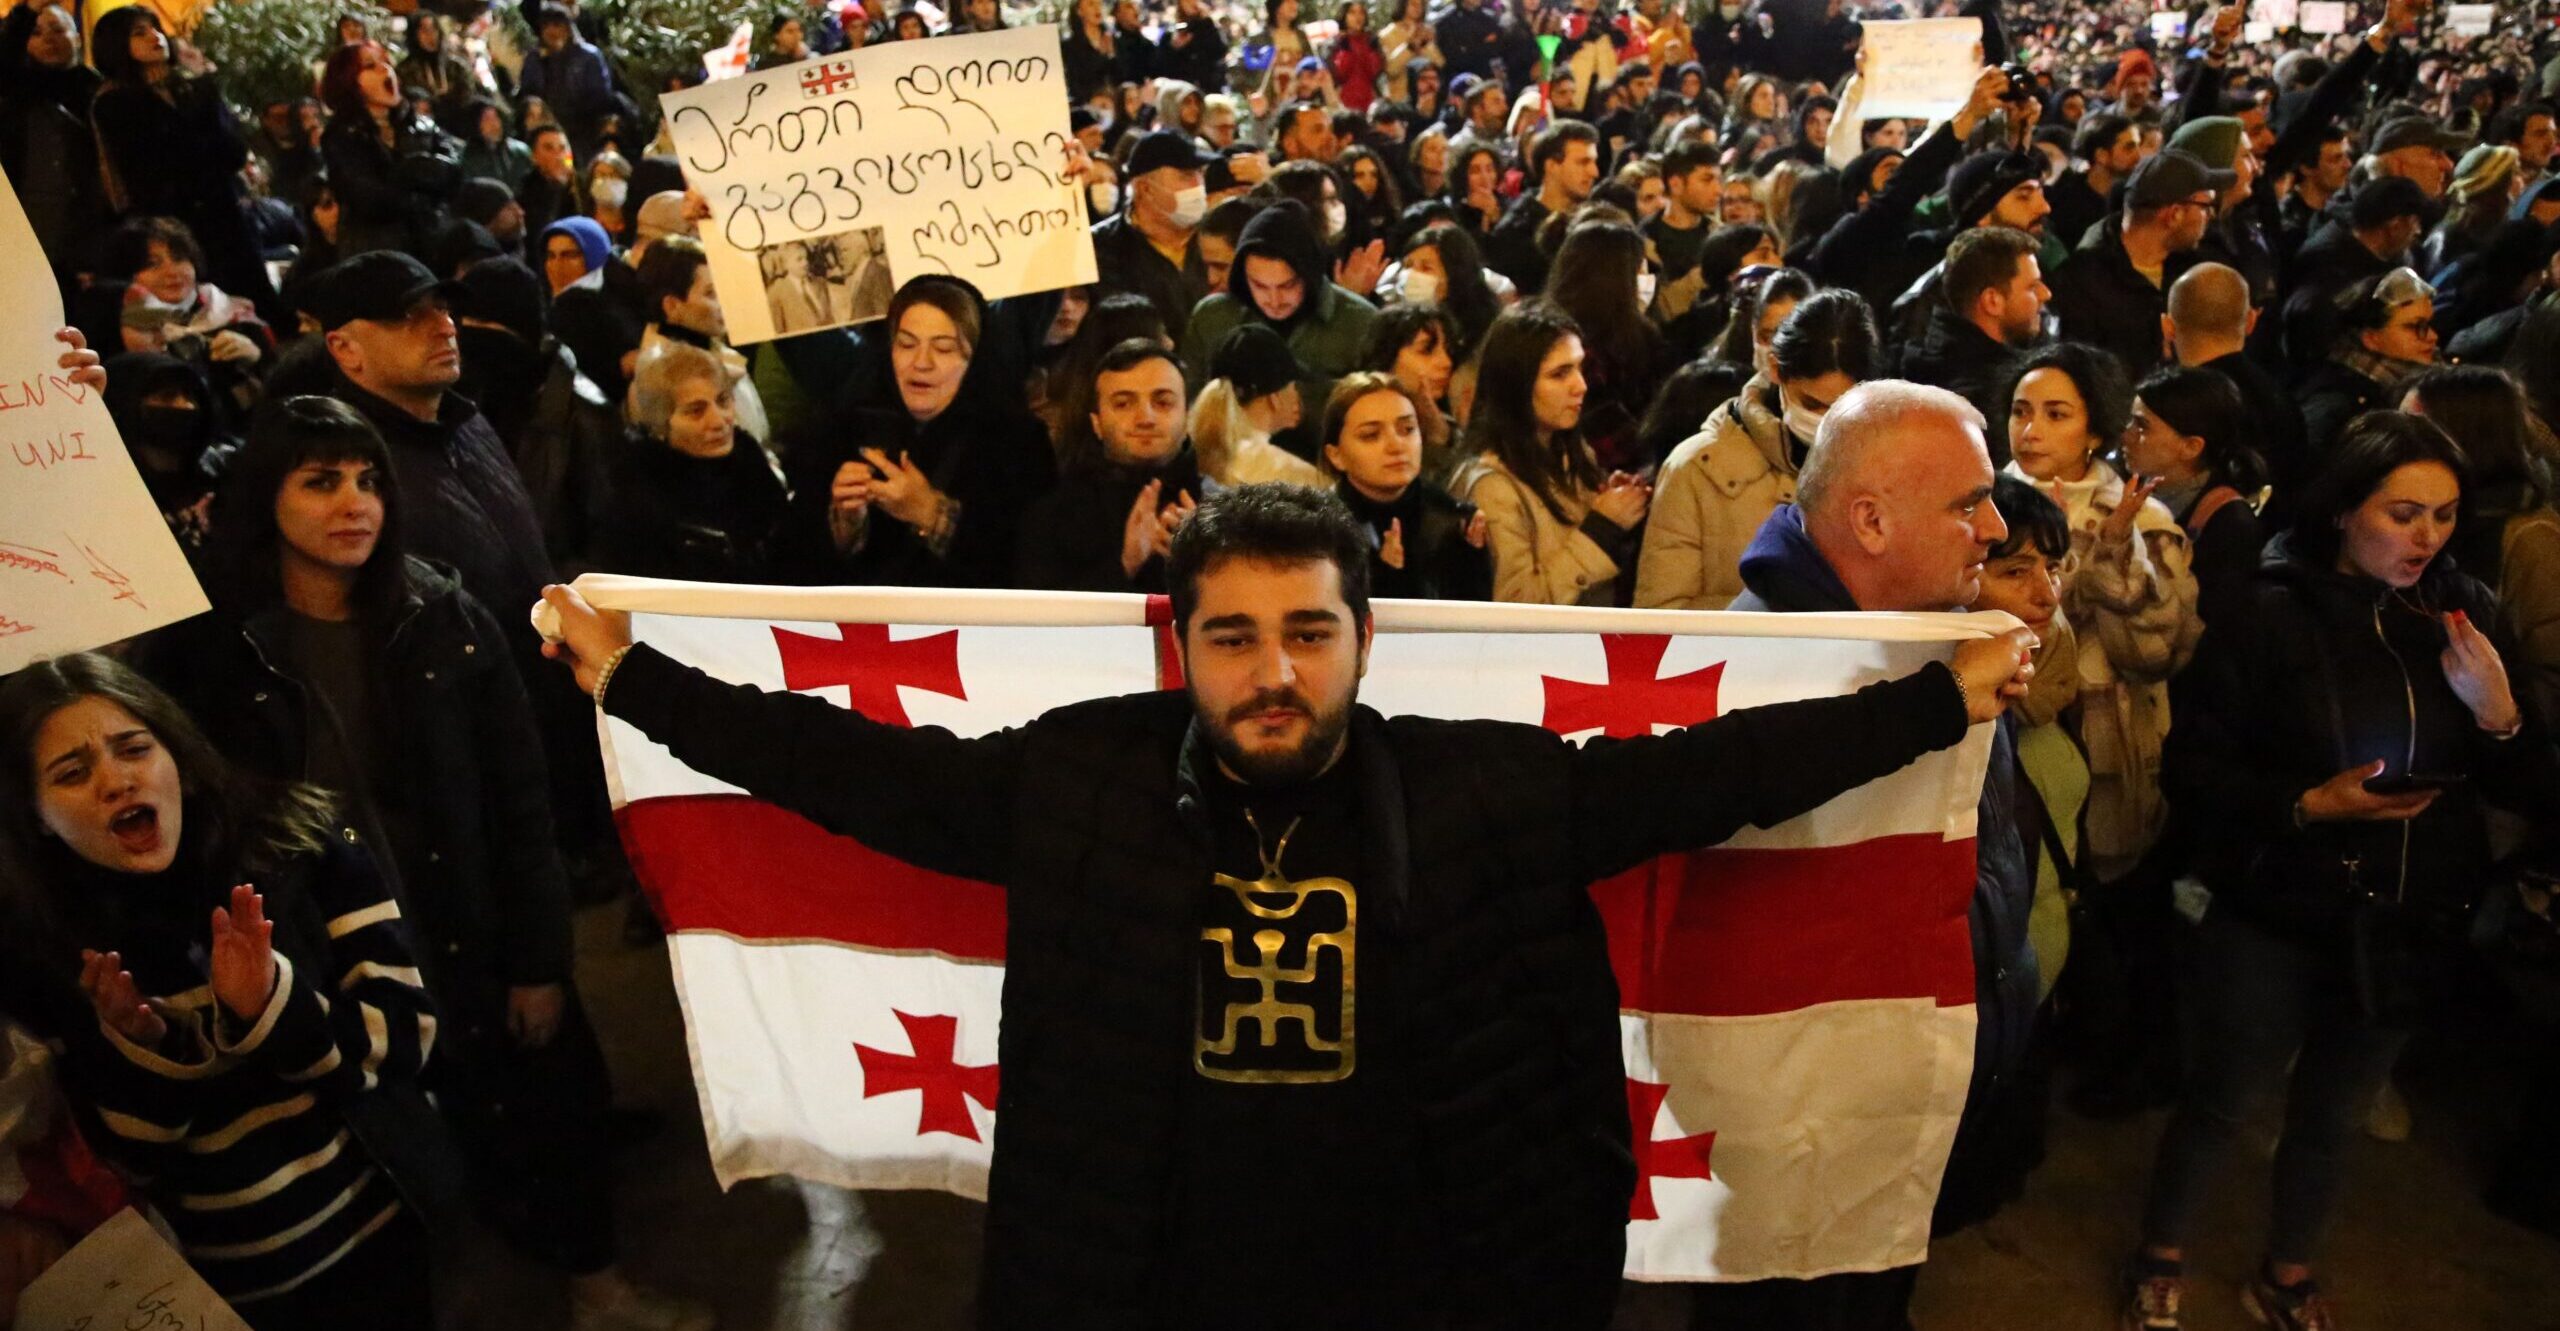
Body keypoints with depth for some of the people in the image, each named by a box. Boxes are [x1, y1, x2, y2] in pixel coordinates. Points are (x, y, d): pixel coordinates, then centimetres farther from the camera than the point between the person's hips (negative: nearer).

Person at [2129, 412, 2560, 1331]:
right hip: (2273, 918, -4)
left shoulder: (2465, 618, -2)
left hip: (2403, 930, 4)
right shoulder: (2272, 615, -14)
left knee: (2332, 1117, 20)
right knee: (2220, 1102, 11)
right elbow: (2192, 767, -13)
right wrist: (2305, 804, -26)